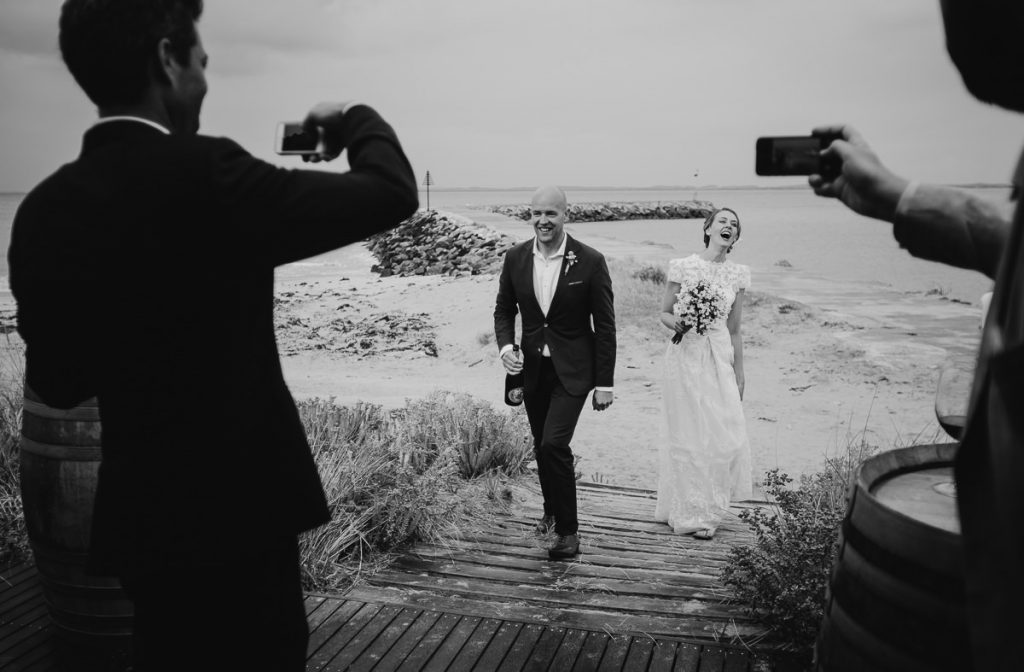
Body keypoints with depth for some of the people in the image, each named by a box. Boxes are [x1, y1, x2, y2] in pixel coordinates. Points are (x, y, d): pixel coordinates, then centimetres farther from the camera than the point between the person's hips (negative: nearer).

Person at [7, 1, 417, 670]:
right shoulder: (202, 174, -20)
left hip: (138, 511, 7)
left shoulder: (42, 209, 0)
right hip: (236, 507, -6)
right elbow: (389, 192, -14)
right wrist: (356, 117, 5)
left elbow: (55, 382, 7)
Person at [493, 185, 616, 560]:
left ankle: (568, 531, 1)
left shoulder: (590, 262, -13)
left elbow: (605, 326, -9)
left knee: (554, 445, -16)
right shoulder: (515, 258, -2)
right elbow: (504, 310, 10)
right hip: (531, 369, 4)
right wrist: (505, 345, -11)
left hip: (572, 371, -4)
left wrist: (605, 384, -9)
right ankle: (552, 510, 41)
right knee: (542, 447, 17)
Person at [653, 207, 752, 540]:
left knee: (727, 435, 0)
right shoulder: (682, 267, -3)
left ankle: (708, 507, 21)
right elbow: (664, 313, 5)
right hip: (684, 357, -3)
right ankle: (689, 513, 17)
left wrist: (739, 375, 10)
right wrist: (677, 323, -17)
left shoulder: (739, 274, 5)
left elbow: (734, 329, 10)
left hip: (719, 359, 3)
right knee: (688, 435, 2)